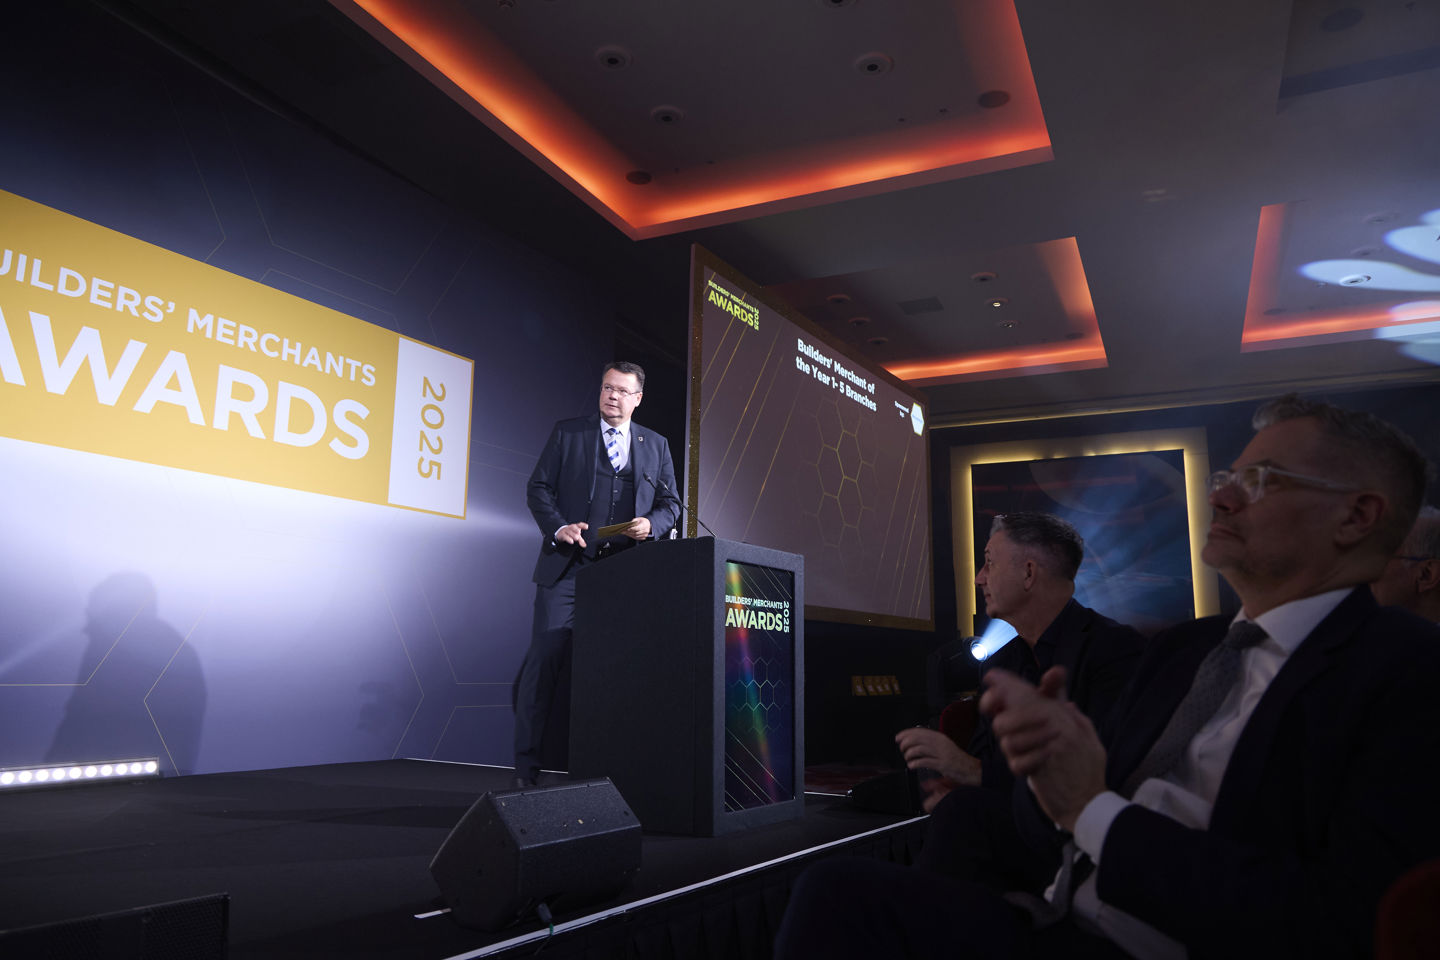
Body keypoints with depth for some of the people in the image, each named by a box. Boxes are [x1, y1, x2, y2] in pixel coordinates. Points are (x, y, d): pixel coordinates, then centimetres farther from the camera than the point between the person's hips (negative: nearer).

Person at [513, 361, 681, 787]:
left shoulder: (656, 445, 16)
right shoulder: (568, 433, 10)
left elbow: (670, 504, 15)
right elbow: (538, 488, 6)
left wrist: (651, 525, -7)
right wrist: (558, 527, -11)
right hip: (567, 567, -2)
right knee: (545, 660, -6)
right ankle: (527, 765, 3)